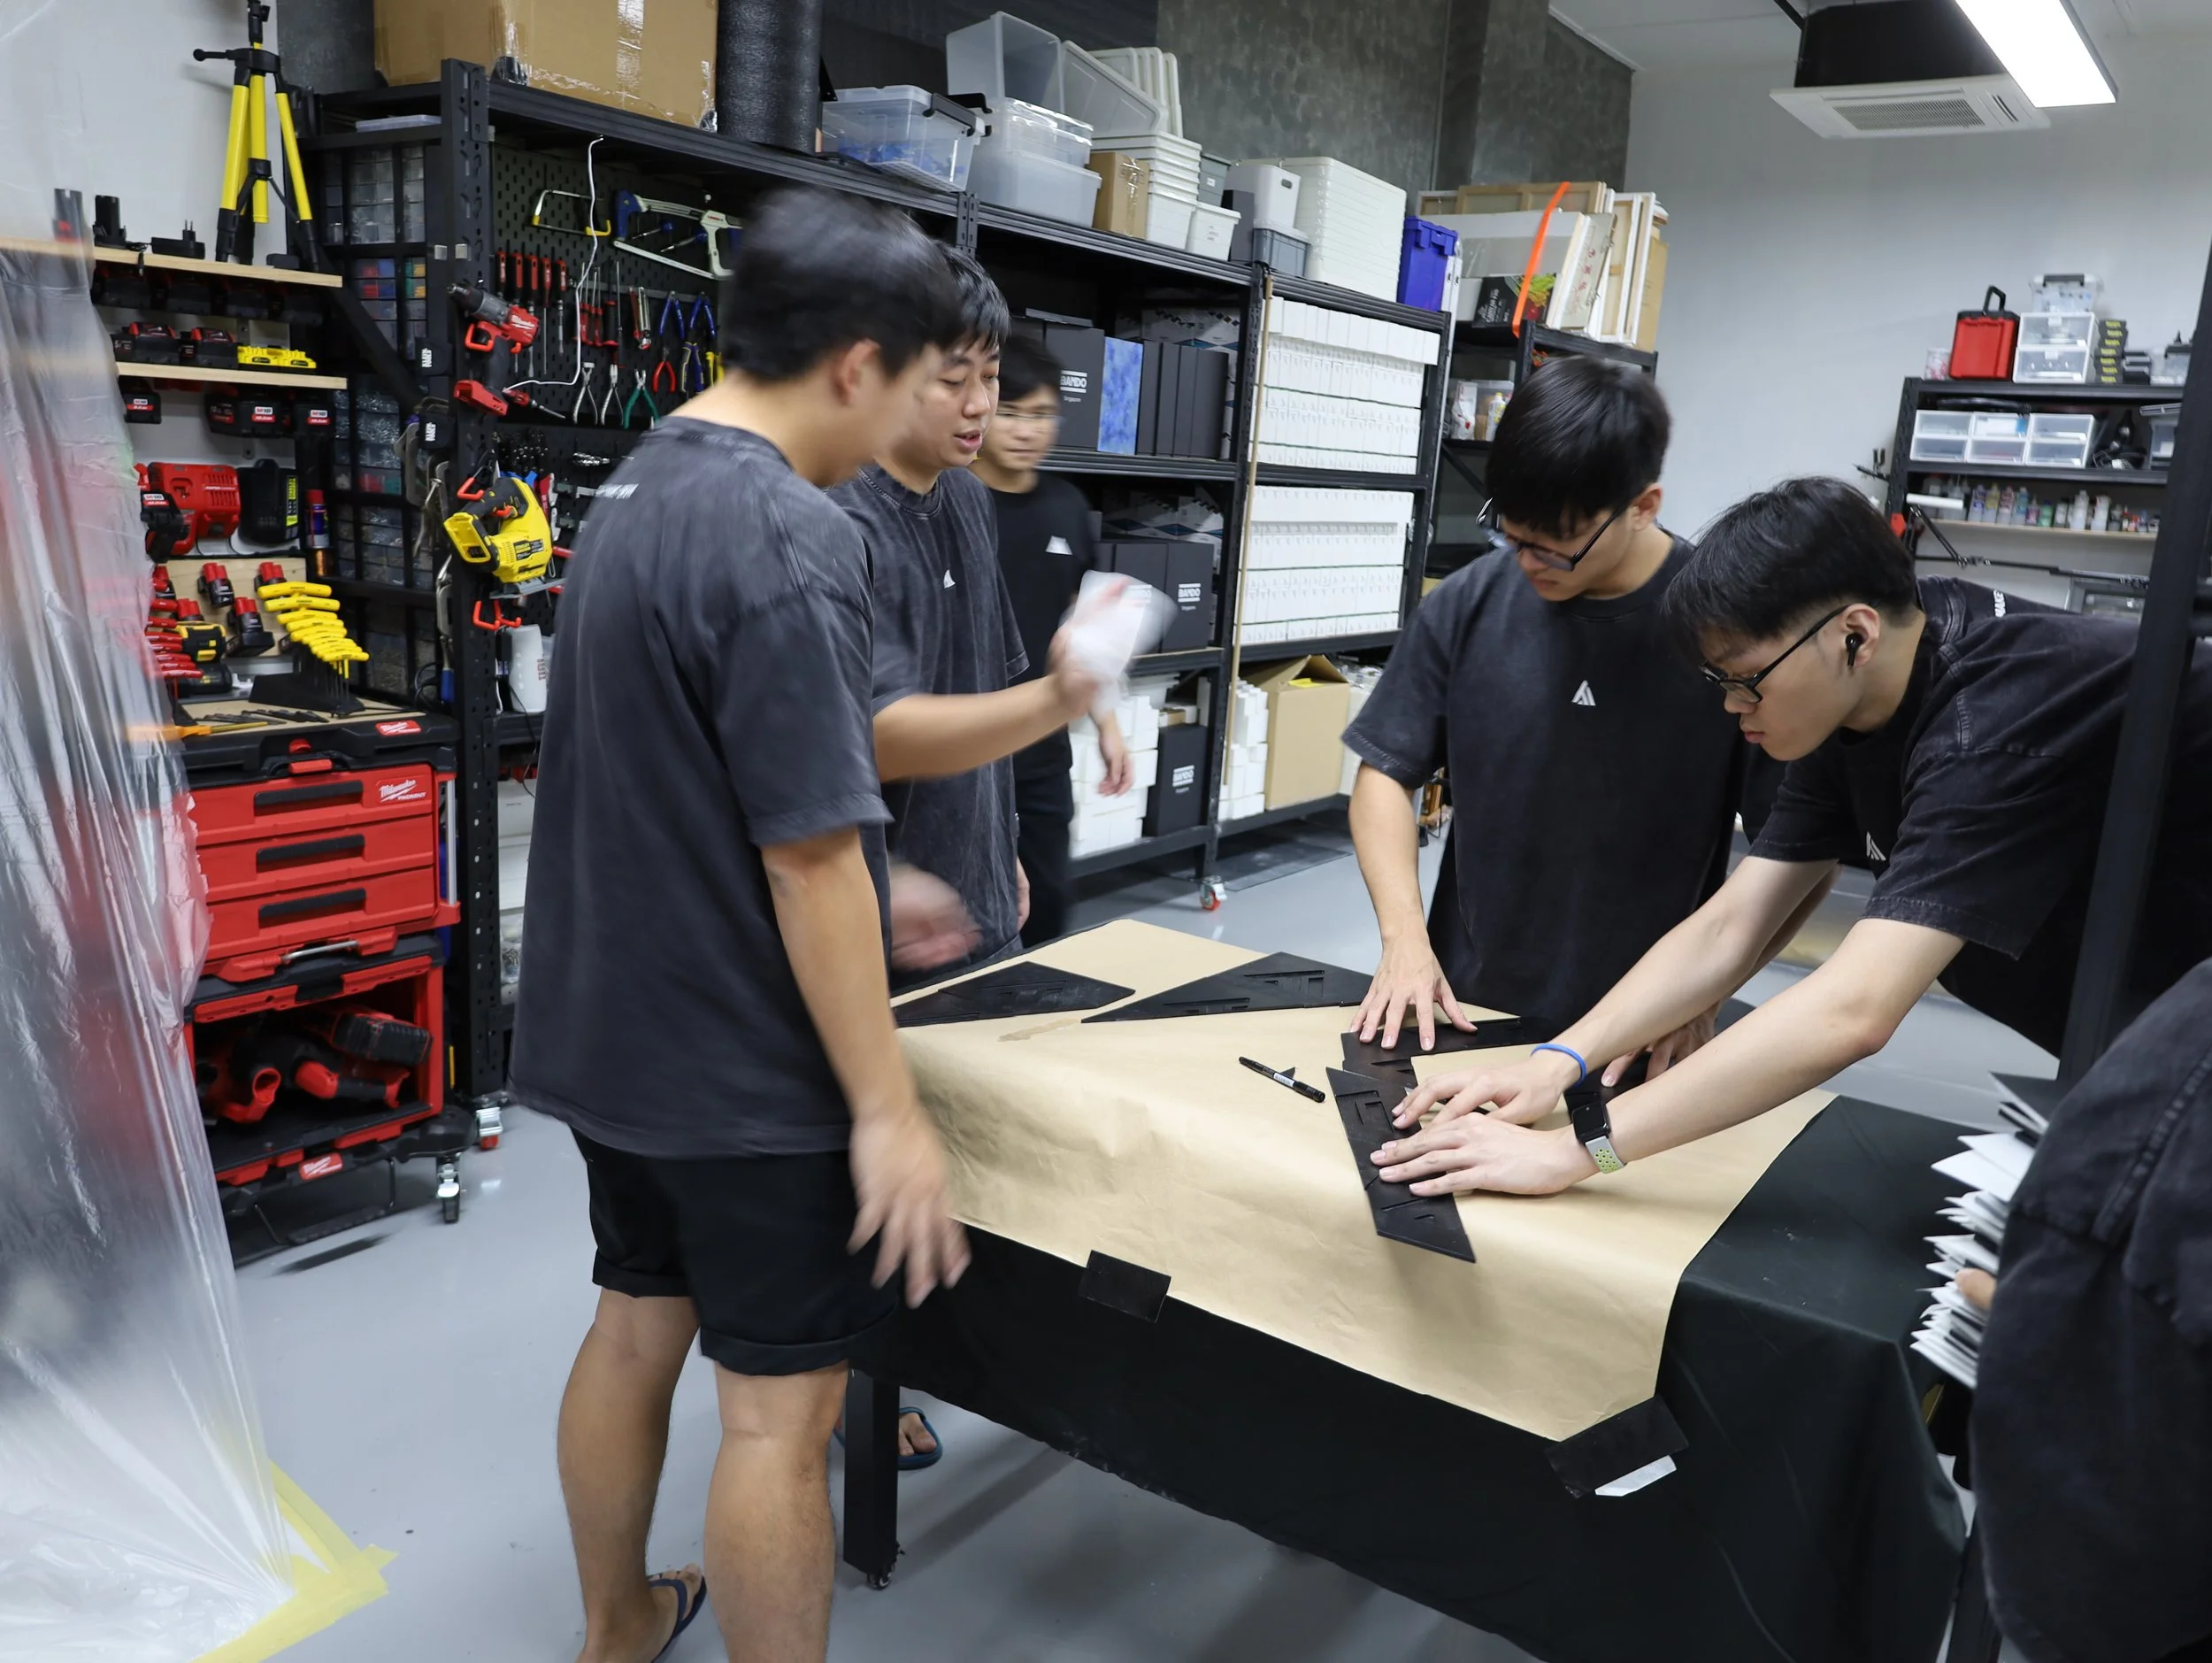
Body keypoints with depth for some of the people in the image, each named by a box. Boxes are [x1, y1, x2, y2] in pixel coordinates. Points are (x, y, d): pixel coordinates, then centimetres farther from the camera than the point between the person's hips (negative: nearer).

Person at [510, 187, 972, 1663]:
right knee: (782, 1404, 6)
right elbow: (807, 858, -24)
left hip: (611, 1029, 9)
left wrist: (872, 889, 23)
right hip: (749, 1067, -9)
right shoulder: (790, 538, -23)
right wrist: (889, 1107, -17)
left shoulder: (638, 490, 7)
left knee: (636, 1324, 23)